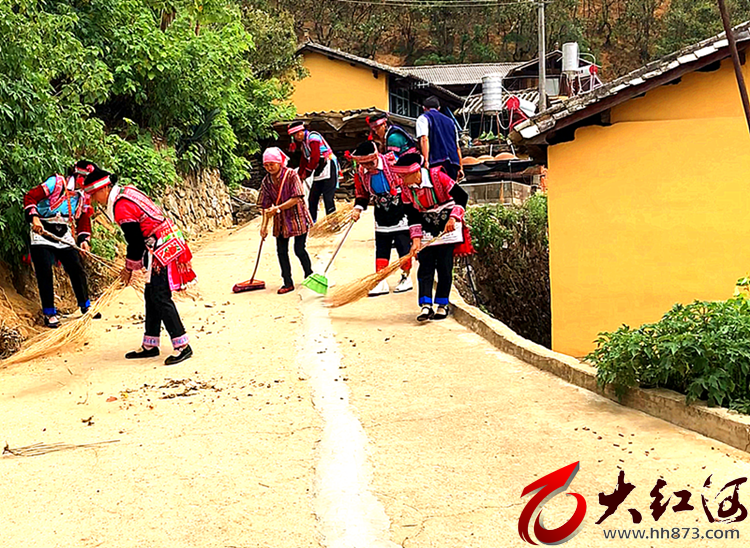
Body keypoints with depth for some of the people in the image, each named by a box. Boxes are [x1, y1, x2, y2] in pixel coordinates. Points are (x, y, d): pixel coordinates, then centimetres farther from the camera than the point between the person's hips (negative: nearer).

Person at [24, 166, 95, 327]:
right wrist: (34, 217, -26)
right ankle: (49, 313, 4)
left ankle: (86, 307, 17)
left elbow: (84, 220, 12)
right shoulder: (56, 183, -9)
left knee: (77, 269, 1)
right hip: (42, 231, -5)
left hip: (64, 235, 5)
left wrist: (84, 239, -4)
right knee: (45, 272, -6)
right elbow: (30, 197, -12)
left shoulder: (83, 196, 9)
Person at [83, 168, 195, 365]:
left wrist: (129, 268, 1)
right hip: (166, 244, 10)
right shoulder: (126, 192, 13)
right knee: (151, 297, 14)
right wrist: (131, 266, 22)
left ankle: (182, 346, -7)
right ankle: (150, 346, 21)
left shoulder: (122, 207, -18)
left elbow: (136, 243, -15)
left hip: (162, 249, -10)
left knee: (160, 298, -9)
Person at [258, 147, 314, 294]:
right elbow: (265, 205, 3)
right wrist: (264, 225, -3)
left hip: (297, 218, -5)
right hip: (280, 221, 5)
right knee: (281, 251, 3)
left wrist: (277, 208, -23)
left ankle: (309, 276, 21)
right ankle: (288, 283, 13)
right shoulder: (266, 181, 1)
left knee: (299, 250, -2)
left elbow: (296, 199, -18)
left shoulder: (291, 175, -13)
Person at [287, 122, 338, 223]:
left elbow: (315, 158, -18)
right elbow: (304, 161, 24)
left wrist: (307, 173, -9)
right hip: (319, 171, 10)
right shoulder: (303, 142, 17)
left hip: (329, 168, -10)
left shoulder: (312, 137, -12)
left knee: (328, 198, -13)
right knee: (312, 199, 9)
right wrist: (299, 176, 20)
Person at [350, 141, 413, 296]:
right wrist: (358, 208, -3)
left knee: (403, 244, 1)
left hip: (400, 209, -5)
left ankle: (406, 277, 16)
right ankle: (381, 283, 10)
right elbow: (362, 193, 12)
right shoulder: (361, 173, -4)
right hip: (381, 214, 5)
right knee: (381, 247, 6)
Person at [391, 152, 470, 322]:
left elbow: (462, 196, -18)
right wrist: (416, 239, -11)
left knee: (444, 266, -2)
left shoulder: (437, 176, -22)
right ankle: (426, 306, -10)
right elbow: (412, 215, -3)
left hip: (447, 225, -4)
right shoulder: (406, 187, -8)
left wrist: (453, 218, -28)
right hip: (426, 228, 4)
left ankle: (442, 306, 7)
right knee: (425, 266, -6)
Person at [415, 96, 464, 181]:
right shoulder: (450, 121, 28)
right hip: (453, 163, 6)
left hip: (437, 162, -6)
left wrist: (426, 161, -15)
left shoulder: (423, 118, 11)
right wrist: (460, 168, 22)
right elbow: (457, 146, 23)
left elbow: (424, 139, -7)